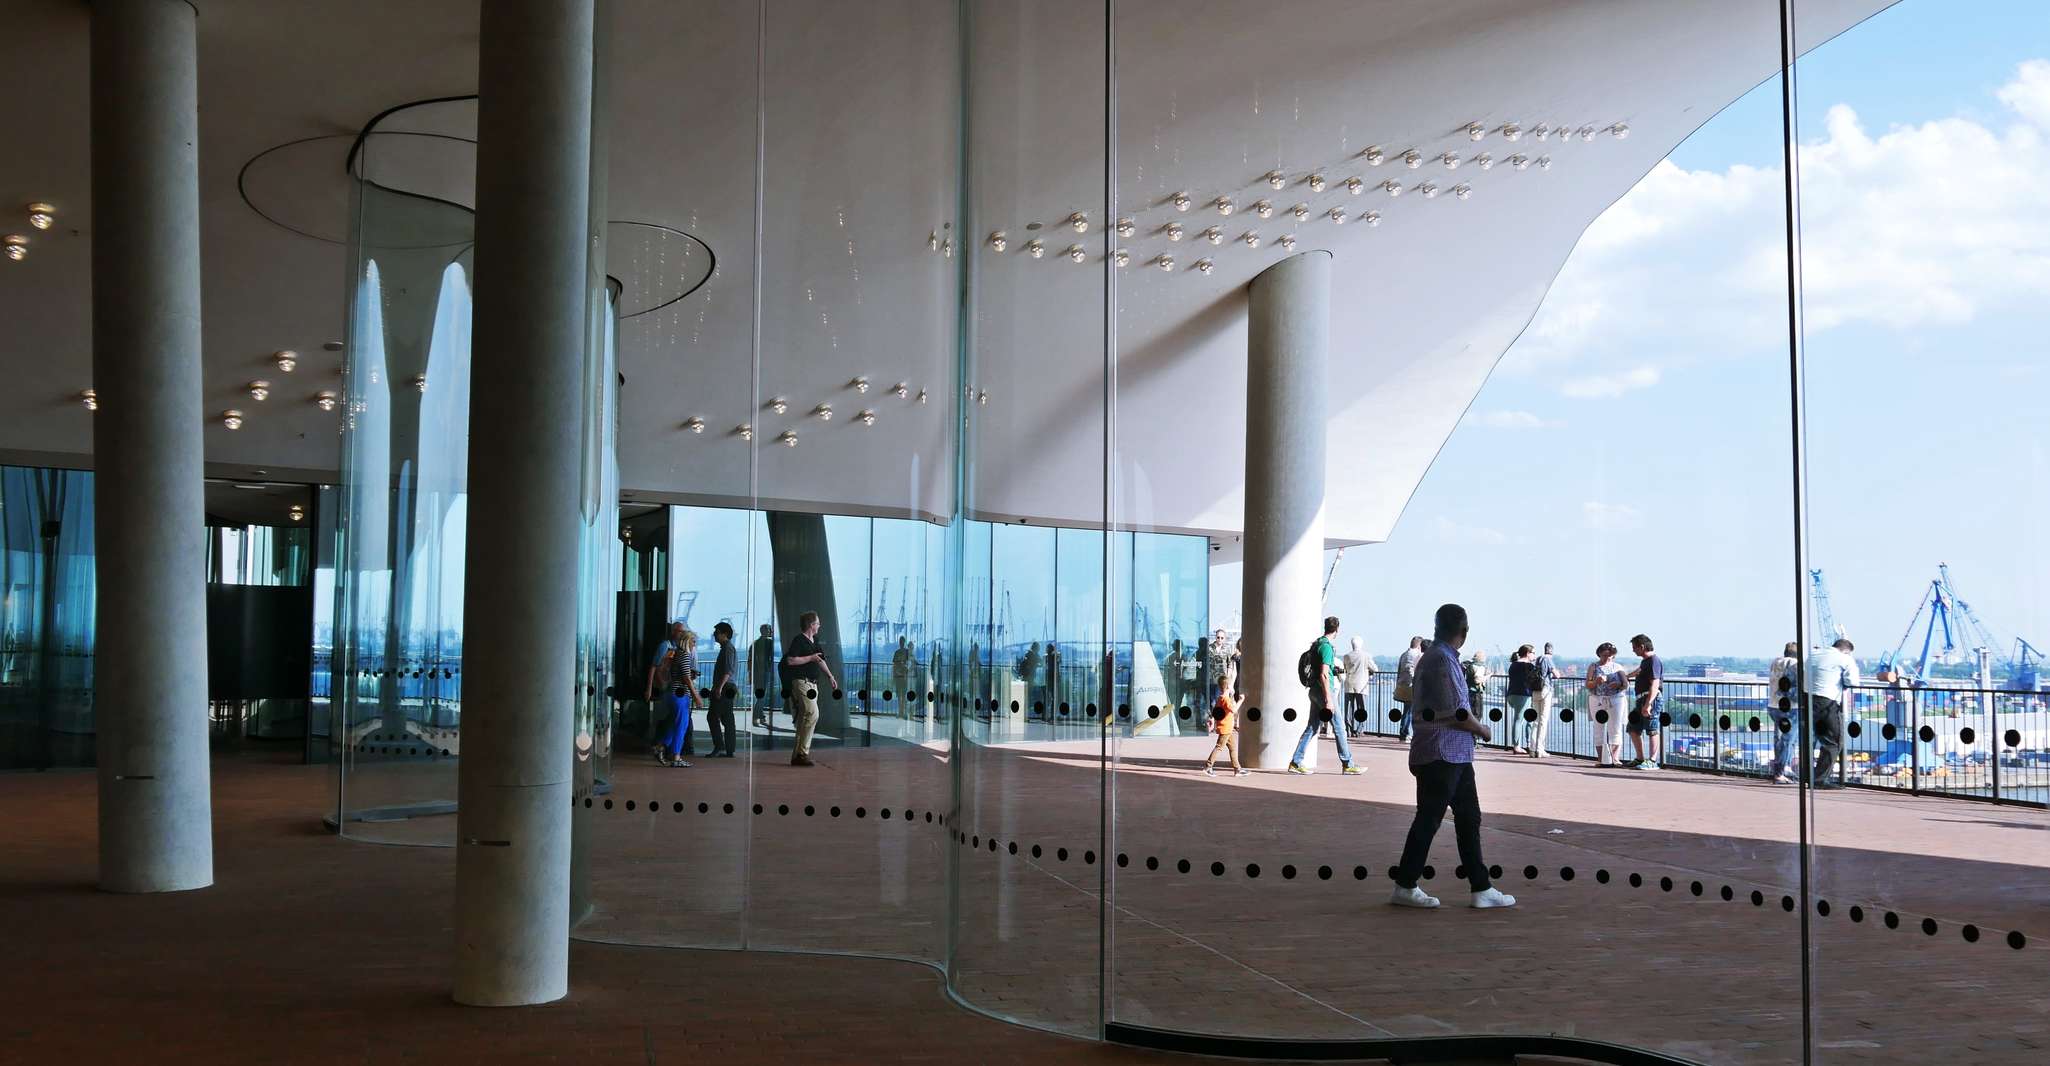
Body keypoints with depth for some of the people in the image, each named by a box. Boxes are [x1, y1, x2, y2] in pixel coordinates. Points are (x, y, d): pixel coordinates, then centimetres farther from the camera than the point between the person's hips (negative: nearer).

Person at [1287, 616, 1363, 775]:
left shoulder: (1317, 643, 13)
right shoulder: (1326, 647, -16)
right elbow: (1324, 675, -21)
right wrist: (1328, 700, -22)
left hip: (1314, 690, 9)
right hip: (1322, 690, -9)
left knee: (1311, 727, 9)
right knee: (1338, 728, 0)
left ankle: (1296, 763, 5)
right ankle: (1348, 764, 6)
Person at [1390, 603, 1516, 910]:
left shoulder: (1432, 657, 15)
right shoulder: (1442, 659, -17)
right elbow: (1458, 714, -19)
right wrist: (1483, 730, -1)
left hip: (1455, 755, 10)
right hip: (1442, 754, -10)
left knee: (1469, 818, 10)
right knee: (1428, 819, -2)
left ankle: (1481, 888, 14)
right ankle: (1405, 887, 6)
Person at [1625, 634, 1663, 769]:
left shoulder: (1654, 661, -13)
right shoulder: (1645, 660, 19)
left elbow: (1655, 685, -23)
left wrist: (1647, 704, -30)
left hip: (1652, 699, -11)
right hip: (1641, 699, 11)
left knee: (1651, 730, -9)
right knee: (1634, 729, 13)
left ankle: (1652, 761, -9)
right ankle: (1640, 758, 21)